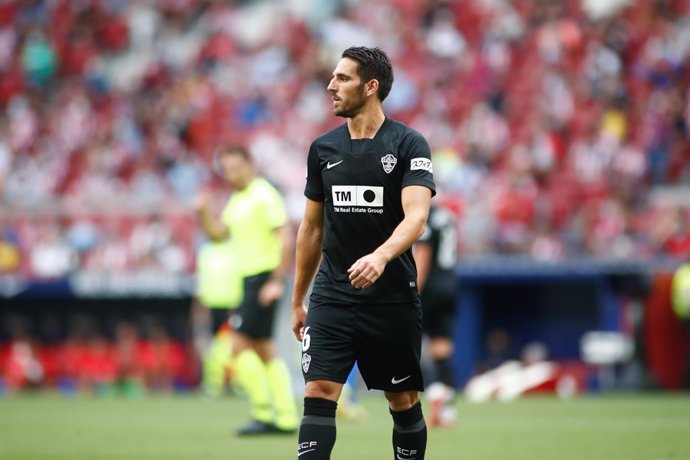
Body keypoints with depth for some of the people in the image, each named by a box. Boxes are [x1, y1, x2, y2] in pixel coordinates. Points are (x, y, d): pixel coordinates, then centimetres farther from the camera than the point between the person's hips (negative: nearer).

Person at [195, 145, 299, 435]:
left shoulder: (264, 196, -13)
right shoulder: (237, 200, 15)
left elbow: (286, 239, -18)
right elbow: (219, 233, 19)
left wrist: (277, 281, -22)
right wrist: (203, 213, 1)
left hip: (264, 279, -9)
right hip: (249, 279, 9)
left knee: (239, 344, -11)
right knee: (264, 351, 9)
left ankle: (263, 413, -8)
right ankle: (286, 417, 10)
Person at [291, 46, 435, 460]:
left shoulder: (408, 144, -6)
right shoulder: (323, 148, 8)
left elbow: (416, 216, -19)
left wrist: (380, 256, -38)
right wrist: (298, 301, 18)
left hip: (393, 298, -3)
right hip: (332, 298, 3)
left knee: (404, 402, 6)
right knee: (318, 394, -10)